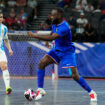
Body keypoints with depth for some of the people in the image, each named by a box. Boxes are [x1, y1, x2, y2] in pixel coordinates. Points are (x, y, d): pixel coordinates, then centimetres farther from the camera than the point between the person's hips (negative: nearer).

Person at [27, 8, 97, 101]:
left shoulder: (64, 27, -30)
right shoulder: (54, 24, -2)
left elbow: (51, 38, -38)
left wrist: (34, 35, -37)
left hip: (67, 52, -8)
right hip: (57, 50, 8)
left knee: (75, 75, -14)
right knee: (41, 64, -11)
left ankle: (91, 92, 3)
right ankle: (40, 90, -4)